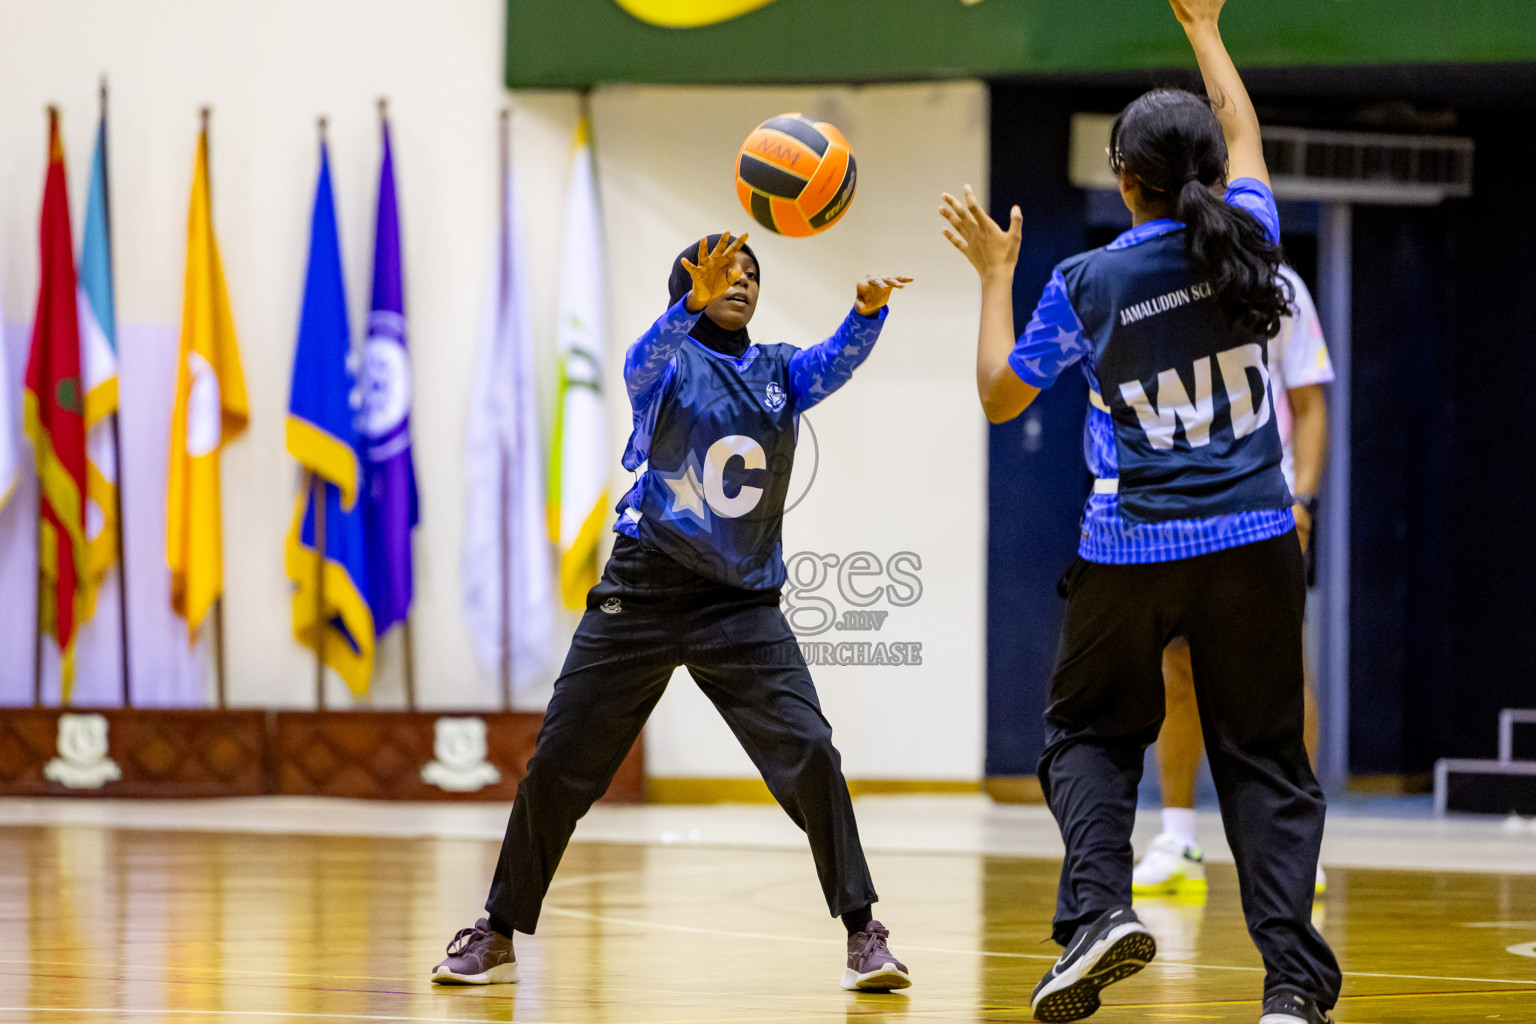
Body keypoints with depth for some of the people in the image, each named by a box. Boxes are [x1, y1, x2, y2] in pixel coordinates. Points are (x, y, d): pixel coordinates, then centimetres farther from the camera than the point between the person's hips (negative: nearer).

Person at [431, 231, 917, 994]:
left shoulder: (780, 372, 8)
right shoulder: (668, 366, -1)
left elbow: (840, 359, -12)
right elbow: (645, 359, -25)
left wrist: (868, 309, -35)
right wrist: (695, 302, -45)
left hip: (742, 603, 1)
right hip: (643, 591, -1)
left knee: (808, 751, -14)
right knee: (558, 762, 0)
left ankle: (862, 933, -7)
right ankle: (497, 936, 13)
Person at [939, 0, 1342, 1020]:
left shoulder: (1087, 284, -8)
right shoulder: (1248, 242, -2)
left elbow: (1001, 394, 6)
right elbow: (1243, 135, 20)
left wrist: (995, 273, 16)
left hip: (1130, 551, -2)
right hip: (1253, 545, 2)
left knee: (1092, 733, 18)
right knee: (1263, 755, 7)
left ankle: (1099, 905, -7)